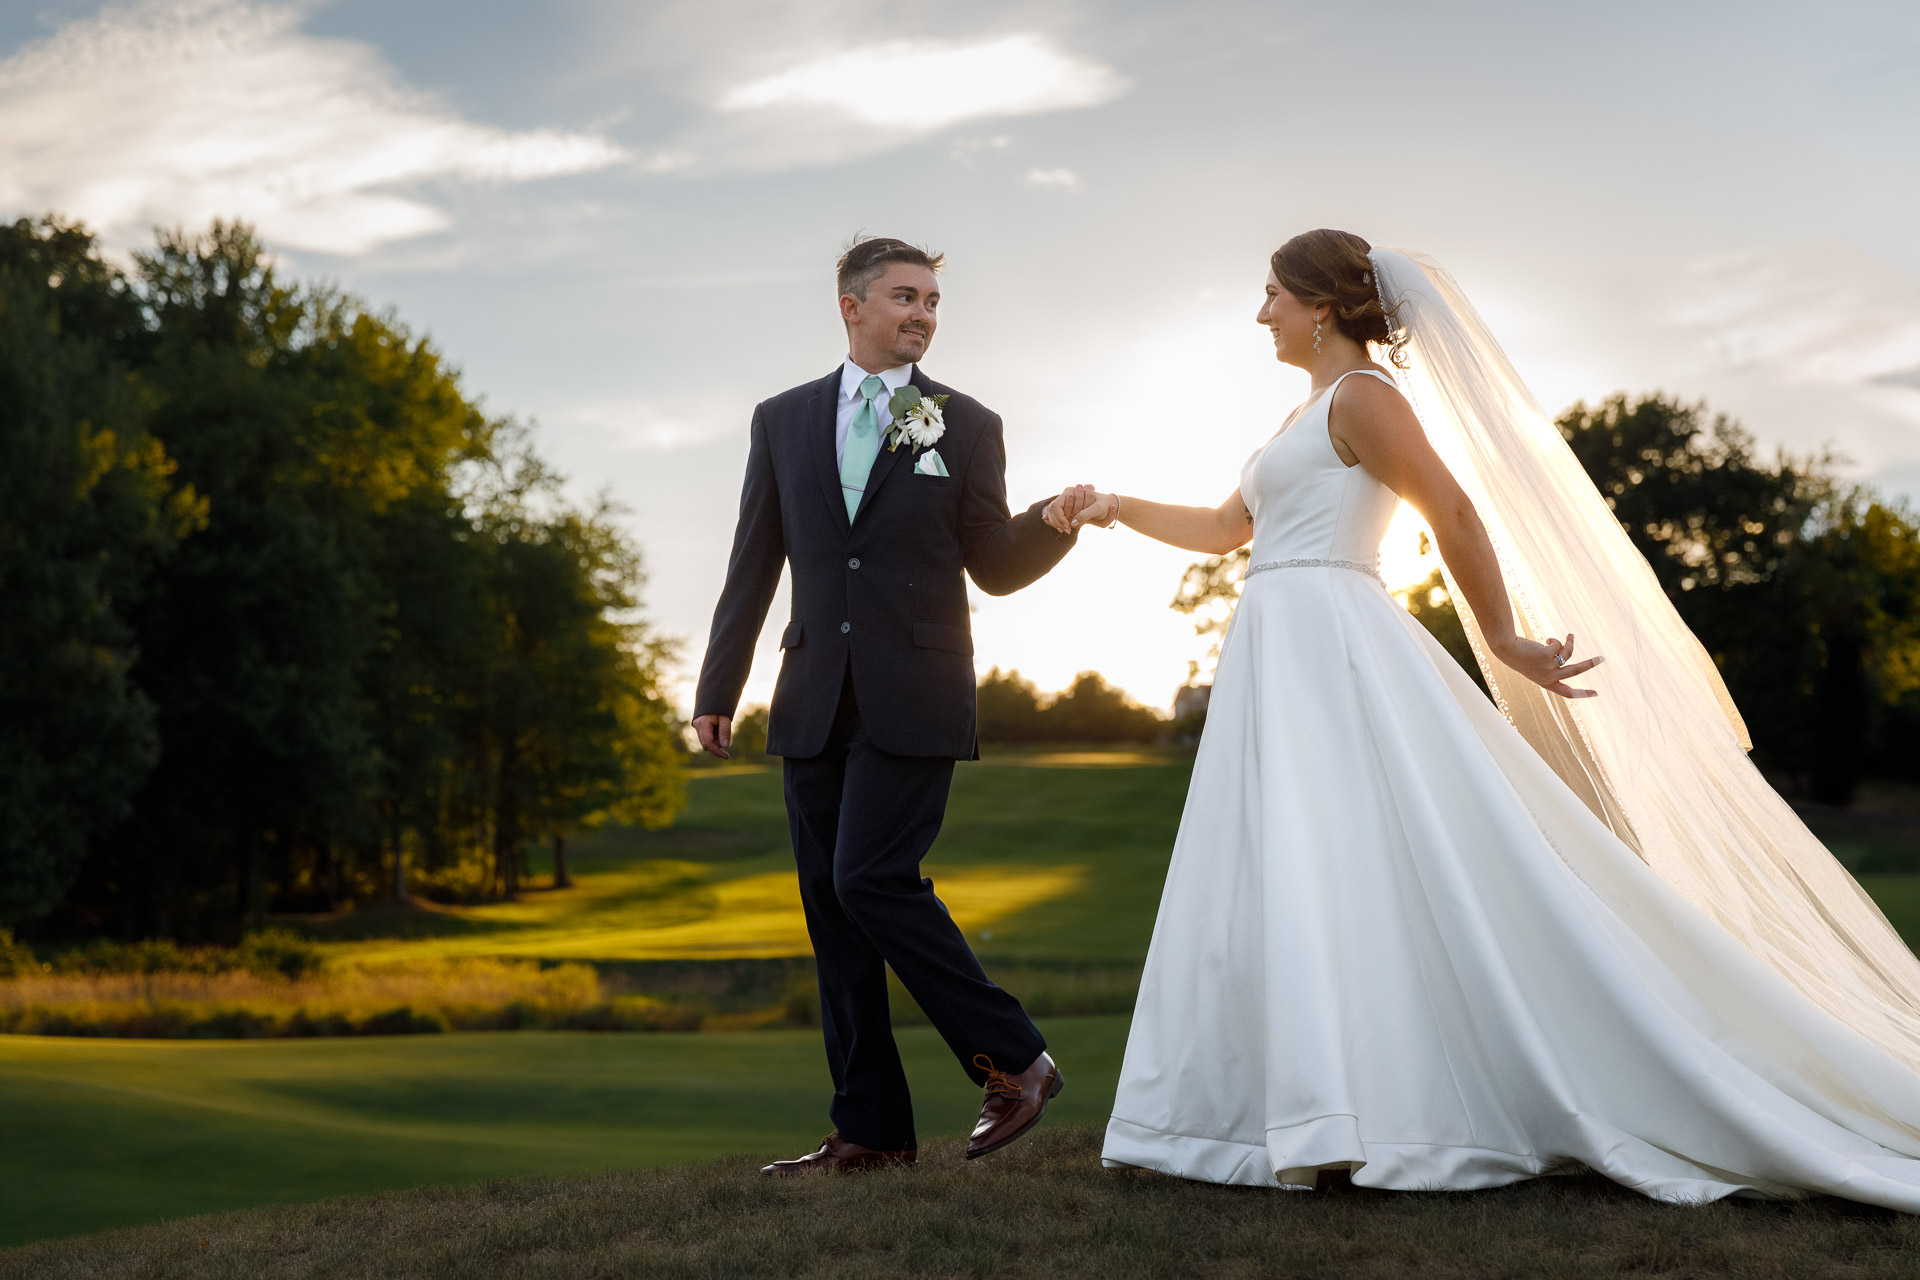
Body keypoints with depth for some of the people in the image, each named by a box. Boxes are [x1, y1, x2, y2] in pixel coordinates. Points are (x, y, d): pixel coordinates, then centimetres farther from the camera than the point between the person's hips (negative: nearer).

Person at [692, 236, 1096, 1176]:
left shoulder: (967, 426, 4)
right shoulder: (783, 420, 11)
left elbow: (994, 568, 5)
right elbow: (754, 564, 11)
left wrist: (1052, 522, -15)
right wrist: (718, 687, 8)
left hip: (912, 699, -4)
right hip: (814, 701, 4)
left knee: (871, 880, -16)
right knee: (831, 911, 4)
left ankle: (1014, 1060, 0)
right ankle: (870, 1130, 12)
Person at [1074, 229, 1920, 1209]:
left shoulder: (1362, 395, -6)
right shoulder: (1310, 417, 23)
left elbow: (1456, 513, -13)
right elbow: (1225, 528, 31)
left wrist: (1502, 641, -12)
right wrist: (1120, 509, 27)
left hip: (1335, 652, -10)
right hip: (1280, 660, 10)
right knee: (1273, 889, 5)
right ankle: (1328, 1123, 7)